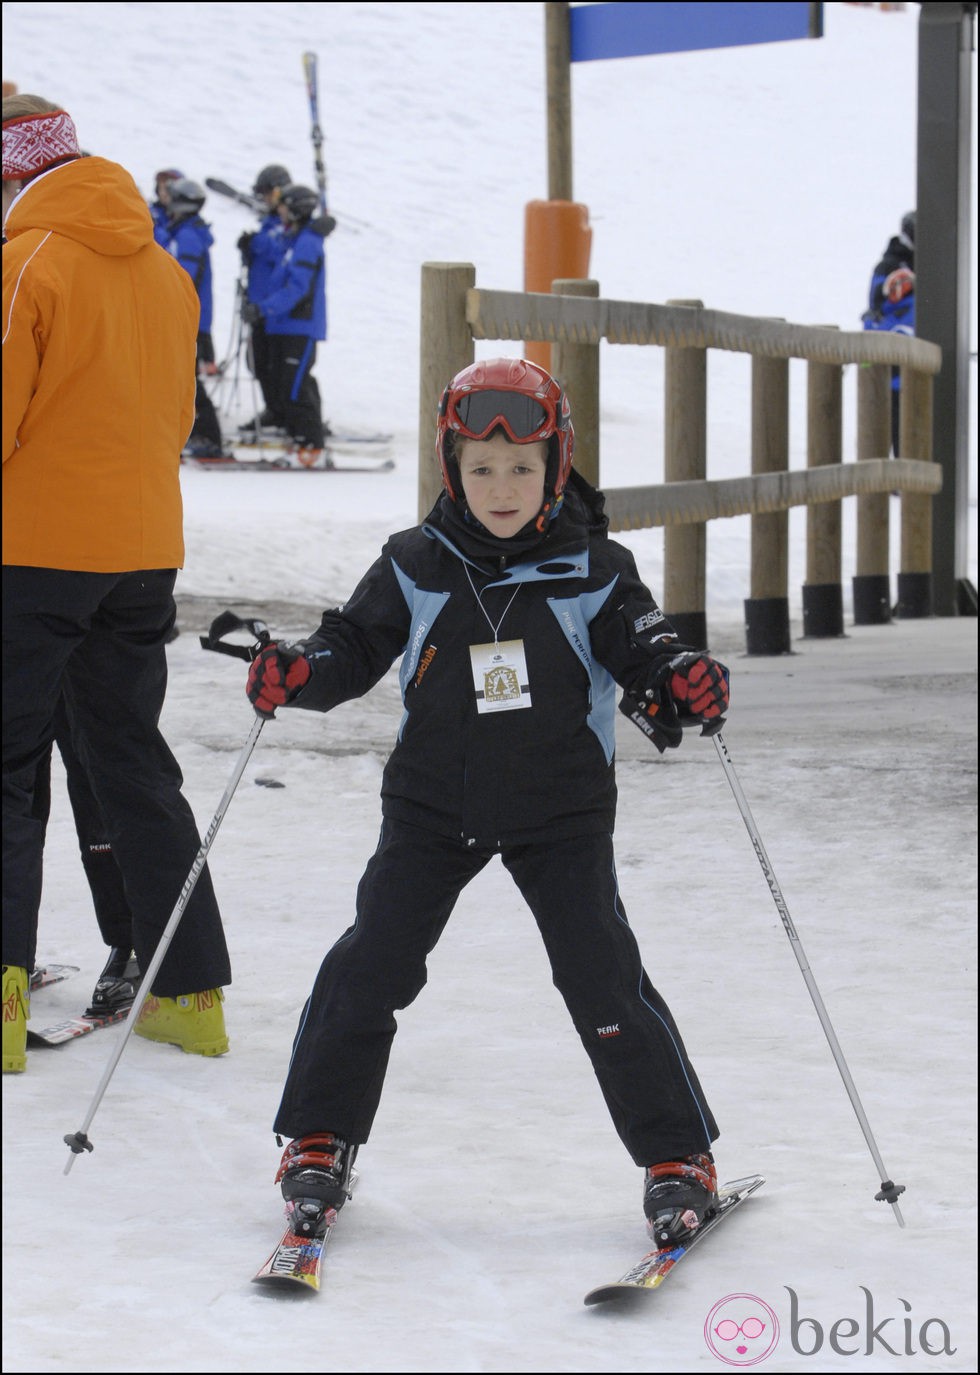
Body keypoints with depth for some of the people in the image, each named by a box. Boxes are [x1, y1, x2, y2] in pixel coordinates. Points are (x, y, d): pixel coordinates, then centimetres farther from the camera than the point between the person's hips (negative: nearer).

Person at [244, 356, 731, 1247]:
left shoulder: (593, 571, -4)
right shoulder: (415, 569, -1)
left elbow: (642, 651, -3)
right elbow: (355, 647, 3)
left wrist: (680, 682, -25)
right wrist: (295, 673, -16)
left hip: (561, 812, -1)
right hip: (434, 806, 2)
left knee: (603, 976, -7)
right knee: (372, 964, -4)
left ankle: (678, 1157, 5)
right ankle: (319, 1142, 11)